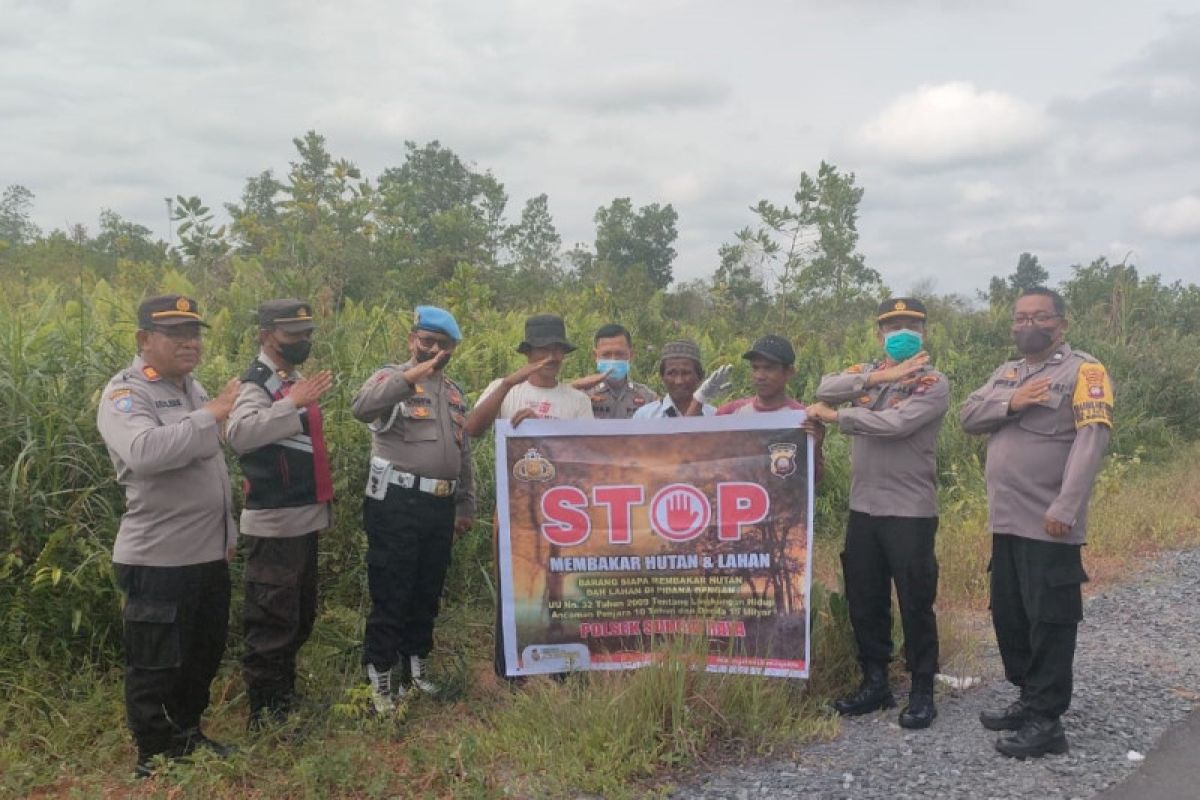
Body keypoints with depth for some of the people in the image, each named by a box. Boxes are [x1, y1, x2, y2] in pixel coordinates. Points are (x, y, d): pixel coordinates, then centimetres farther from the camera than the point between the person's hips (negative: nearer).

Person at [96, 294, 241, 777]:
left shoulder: (194, 388, 12)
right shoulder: (125, 393, -14)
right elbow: (144, 453, -36)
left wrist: (228, 533, 21)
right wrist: (213, 414, -28)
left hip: (210, 554, 8)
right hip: (159, 559, -8)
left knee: (204, 653, 20)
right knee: (154, 665, 7)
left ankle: (188, 733, 39)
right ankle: (154, 756, 24)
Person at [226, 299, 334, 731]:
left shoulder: (294, 381, 13)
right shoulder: (258, 382, -13)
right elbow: (238, 435, -33)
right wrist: (292, 403, -34)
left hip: (306, 519, 9)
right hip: (273, 524, -9)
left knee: (300, 617, 19)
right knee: (271, 622, -2)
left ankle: (286, 696, 34)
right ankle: (264, 714, 9)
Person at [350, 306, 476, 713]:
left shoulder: (454, 393, 17)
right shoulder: (392, 377, -4)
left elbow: (464, 455, 23)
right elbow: (362, 407, -28)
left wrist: (466, 506, 22)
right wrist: (409, 377, -37)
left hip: (439, 507, 7)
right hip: (397, 503, -7)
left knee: (427, 594, 16)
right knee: (391, 595, -1)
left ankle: (416, 668, 30)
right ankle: (379, 680, 9)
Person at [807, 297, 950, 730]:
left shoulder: (933, 383, -6)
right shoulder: (864, 372, 9)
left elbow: (895, 424, -22)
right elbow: (825, 390, -11)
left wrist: (834, 416, -12)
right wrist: (882, 375, -18)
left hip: (910, 512, -5)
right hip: (862, 509, 5)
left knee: (915, 604, 3)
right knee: (864, 602, 12)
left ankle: (922, 692, 17)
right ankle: (874, 684, 27)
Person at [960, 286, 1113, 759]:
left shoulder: (1083, 370, -7)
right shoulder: (1005, 375, 16)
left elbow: (1091, 441, -17)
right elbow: (968, 417, 6)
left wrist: (1065, 508, -24)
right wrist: (1009, 403, -14)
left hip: (1049, 524, -7)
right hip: (1006, 521, 7)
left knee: (1049, 621, 0)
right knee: (1008, 615, 15)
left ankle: (1046, 721, 10)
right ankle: (1028, 700, 30)